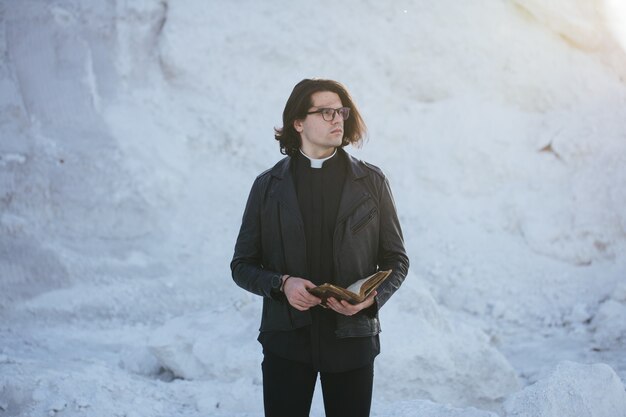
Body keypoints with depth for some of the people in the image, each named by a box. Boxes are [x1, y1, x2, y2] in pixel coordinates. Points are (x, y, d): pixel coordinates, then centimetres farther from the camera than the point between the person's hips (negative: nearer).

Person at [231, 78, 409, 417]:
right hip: (287, 340, 0)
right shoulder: (268, 186, 4)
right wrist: (281, 284, -14)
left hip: (351, 338, 0)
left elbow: (396, 259, 8)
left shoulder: (371, 182, 4)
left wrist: (373, 297, -12)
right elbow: (242, 265, 6)